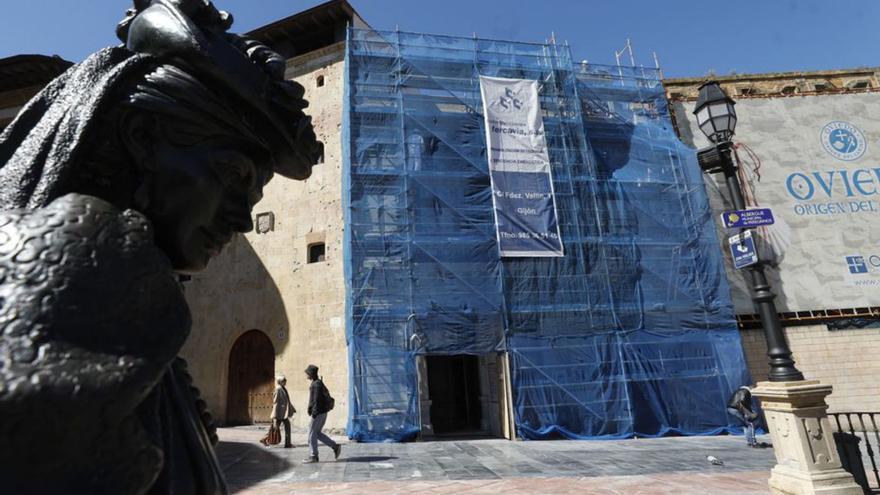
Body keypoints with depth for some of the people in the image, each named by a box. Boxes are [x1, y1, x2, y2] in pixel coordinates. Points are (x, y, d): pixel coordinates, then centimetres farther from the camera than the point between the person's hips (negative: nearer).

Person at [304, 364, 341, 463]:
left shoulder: (316, 384, -15)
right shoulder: (318, 383, 16)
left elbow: (317, 400, -22)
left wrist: (314, 413, -21)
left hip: (318, 413, -10)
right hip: (321, 413, 10)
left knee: (312, 434, 0)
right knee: (317, 434, 14)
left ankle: (313, 456, 8)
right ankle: (335, 446, 13)